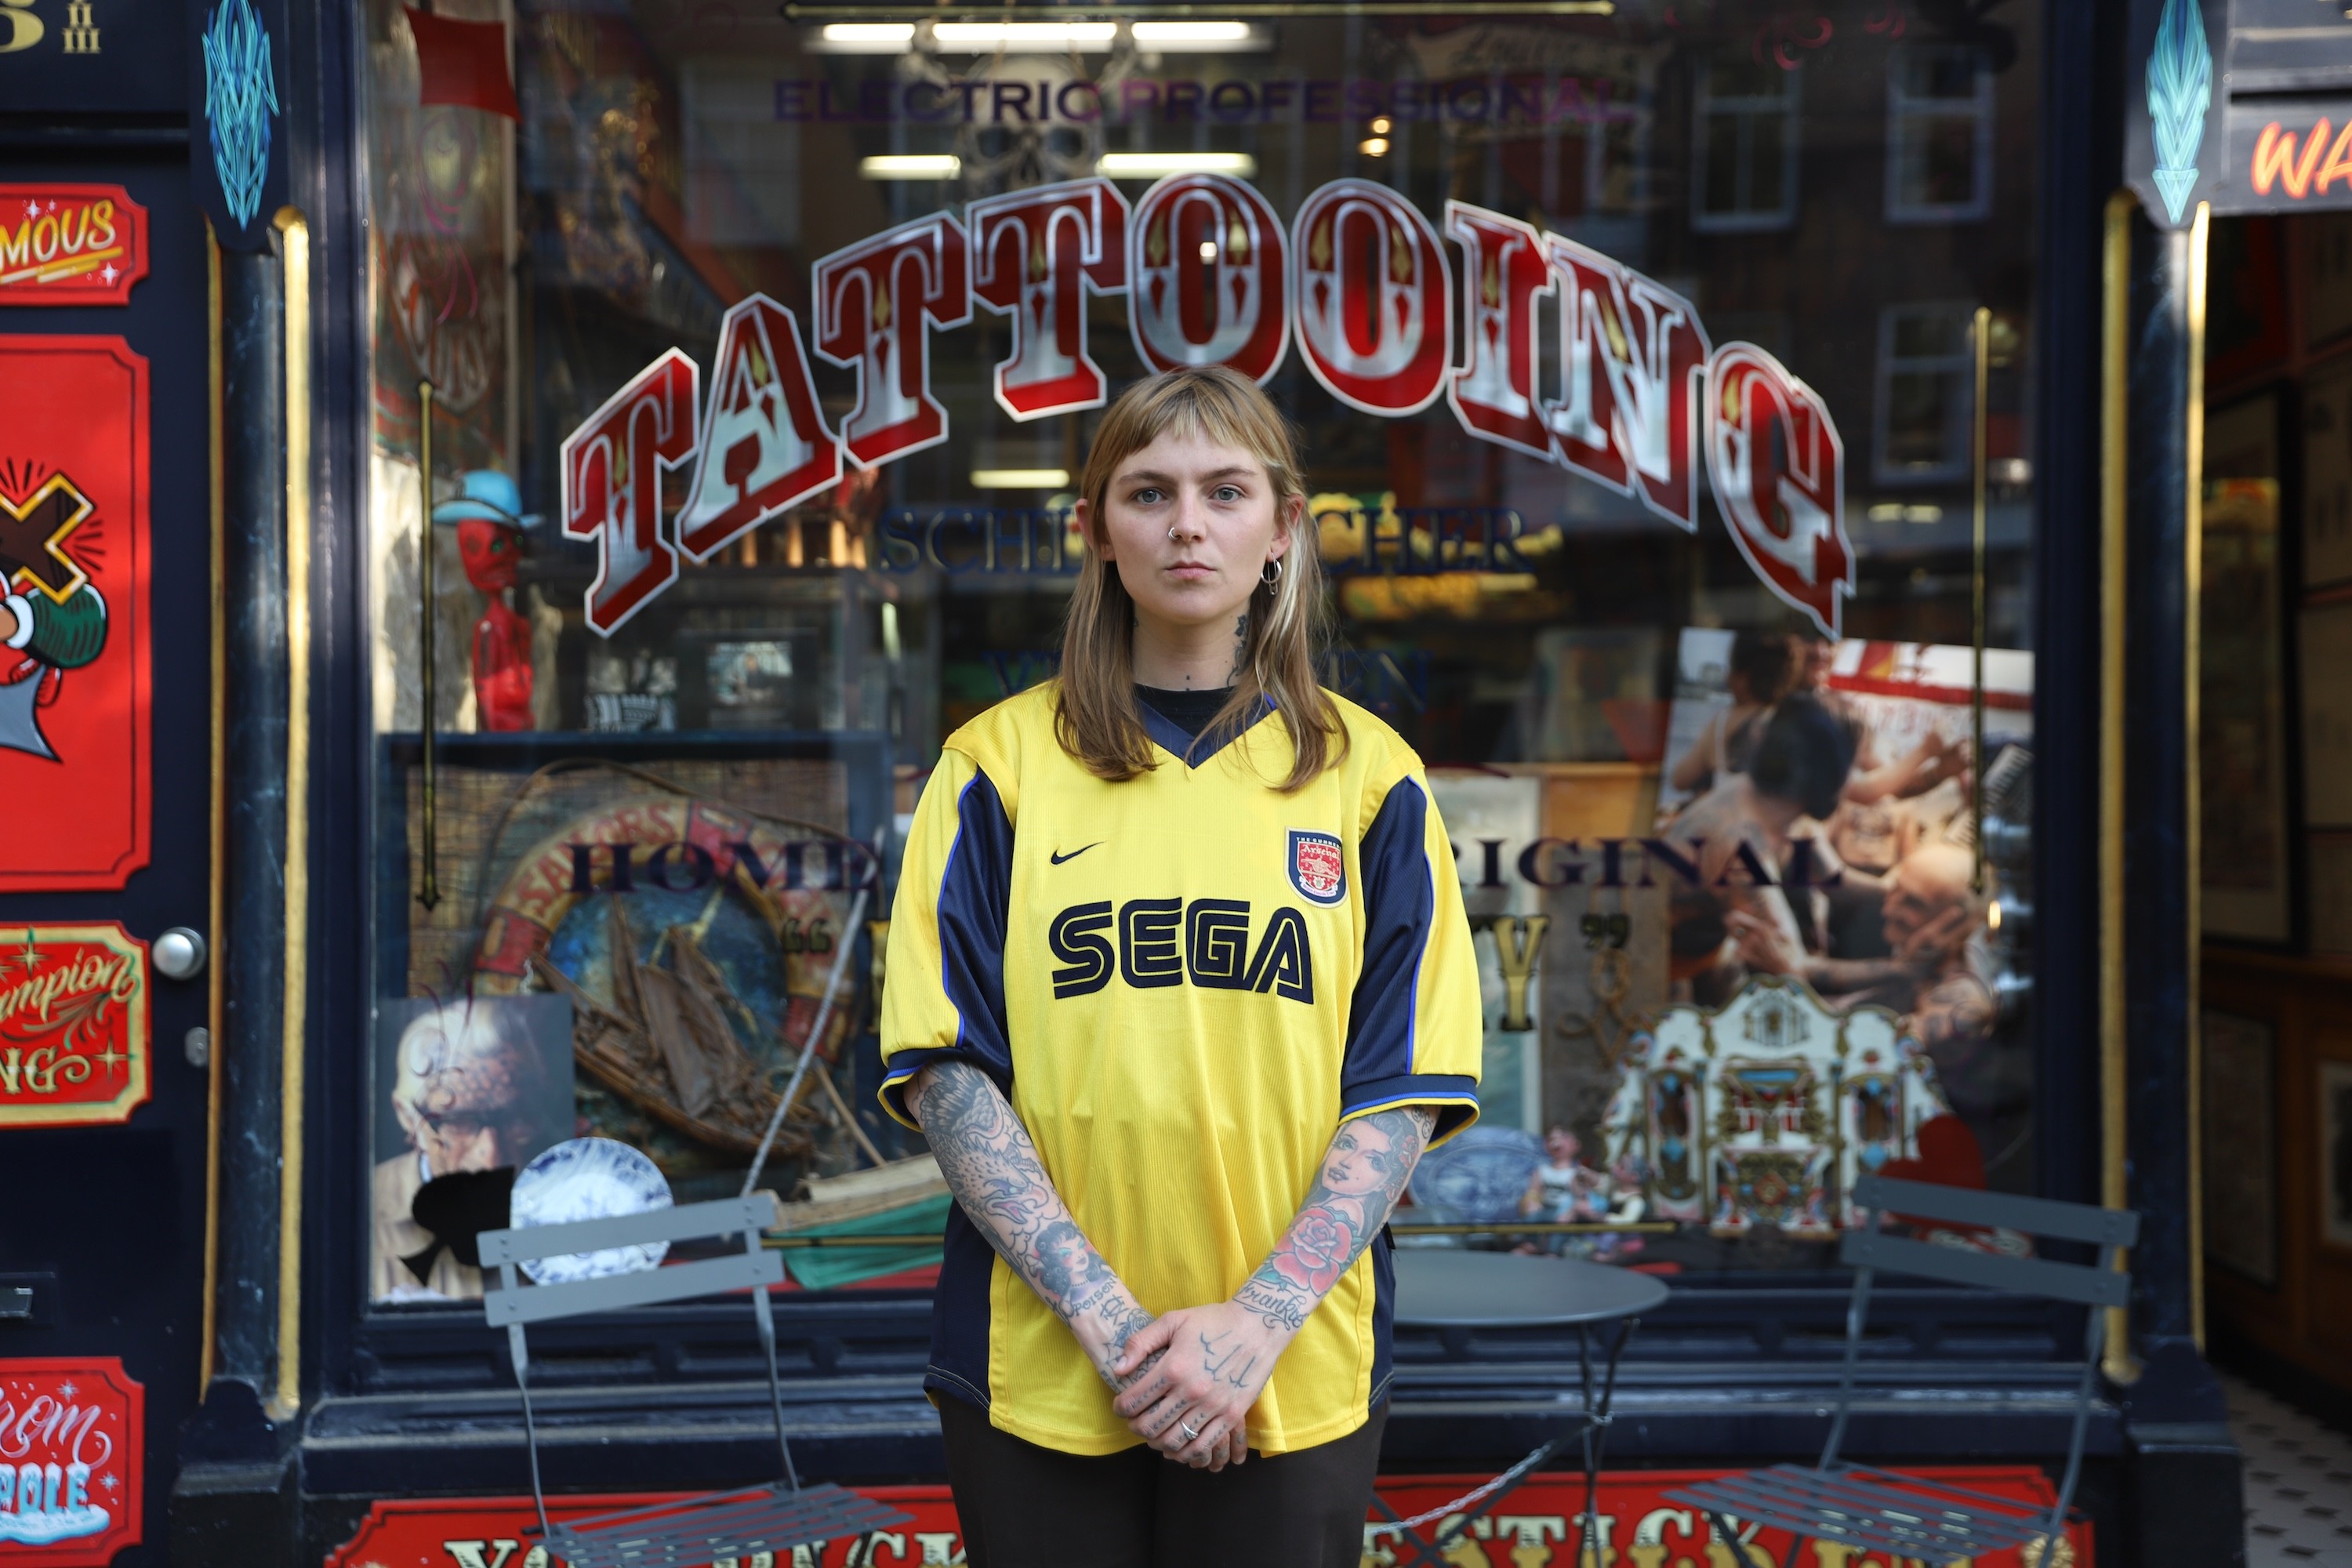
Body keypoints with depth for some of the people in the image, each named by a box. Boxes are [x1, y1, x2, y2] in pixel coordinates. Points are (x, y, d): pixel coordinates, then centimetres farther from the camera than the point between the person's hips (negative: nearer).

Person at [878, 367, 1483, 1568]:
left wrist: (1258, 1318, -13)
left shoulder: (1368, 778, 3)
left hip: (1296, 1380, 1)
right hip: (1039, 1376, 0)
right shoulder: (999, 765, 1)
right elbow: (945, 1074, -4)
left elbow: (1406, 1094, -1)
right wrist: (1108, 1317, -14)